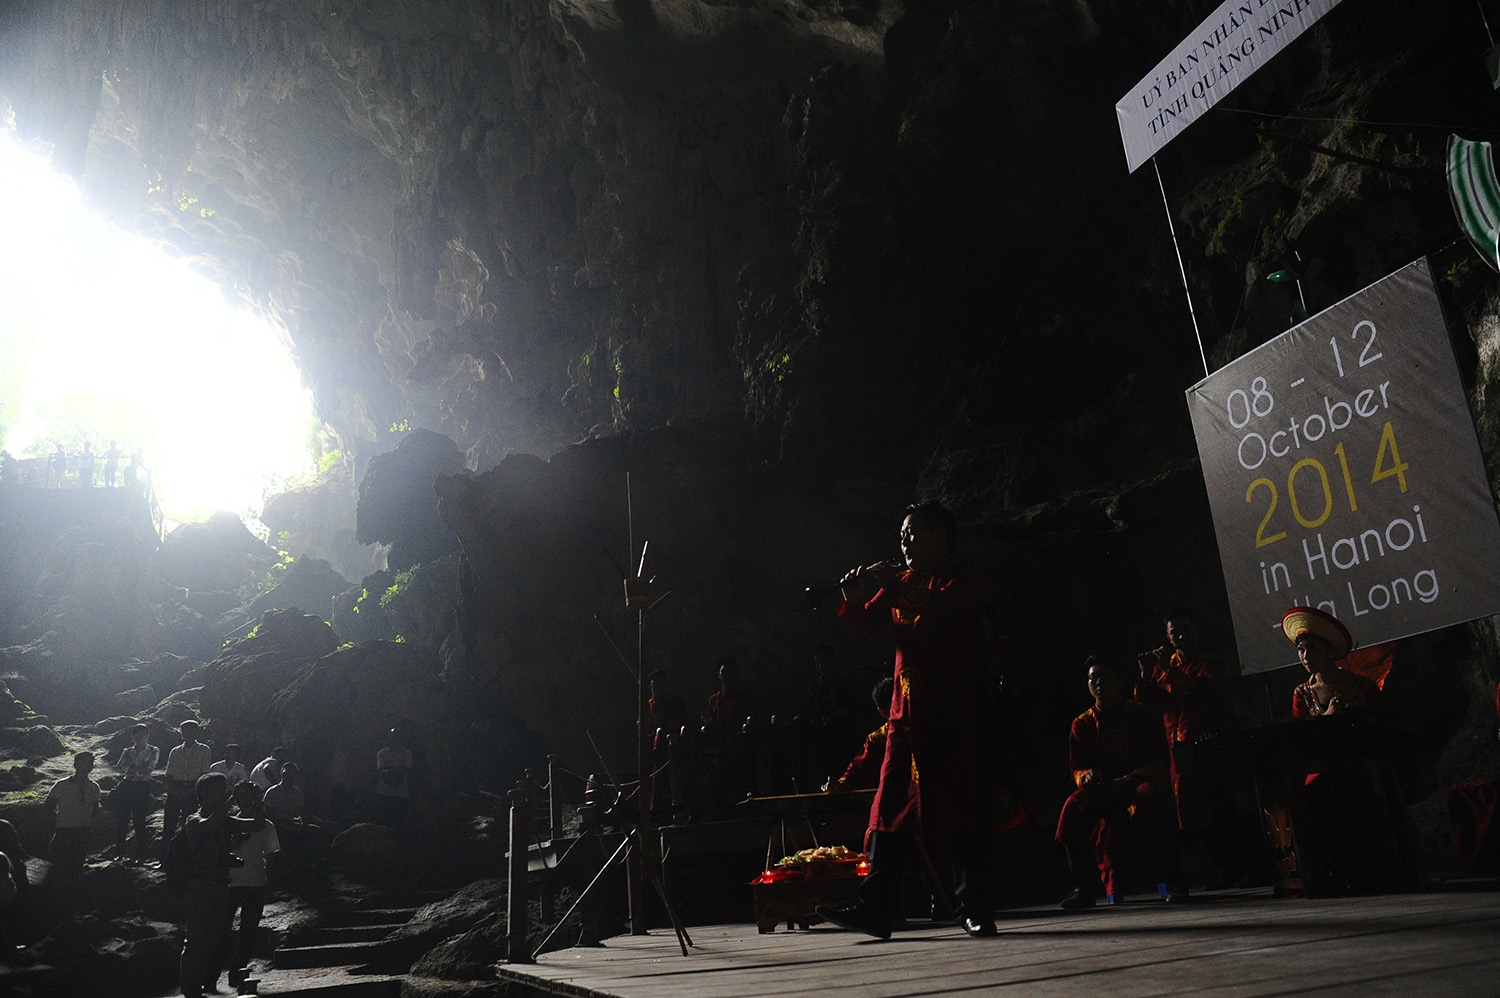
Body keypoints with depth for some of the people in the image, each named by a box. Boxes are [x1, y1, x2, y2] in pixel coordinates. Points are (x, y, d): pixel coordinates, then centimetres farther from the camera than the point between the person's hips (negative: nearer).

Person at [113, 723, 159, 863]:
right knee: (121, 821, 0)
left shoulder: (153, 751, 6)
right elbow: (120, 767, -2)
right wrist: (138, 769, -16)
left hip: (142, 789, -3)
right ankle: (119, 853, 10)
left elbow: (148, 768, -9)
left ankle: (140, 856, 2)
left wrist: (130, 769, -11)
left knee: (140, 823, -3)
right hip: (126, 787, 3)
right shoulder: (127, 751, 15)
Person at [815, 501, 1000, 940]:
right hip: (908, 705, 6)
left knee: (963, 808, -1)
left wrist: (893, 585, -12)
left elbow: (935, 617, -18)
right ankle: (876, 908, 0)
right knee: (892, 805, 0)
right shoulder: (900, 583, 18)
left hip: (956, 706, -6)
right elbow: (863, 626, 14)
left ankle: (974, 909, 8)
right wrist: (855, 598, -5)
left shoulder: (964, 577, 1)